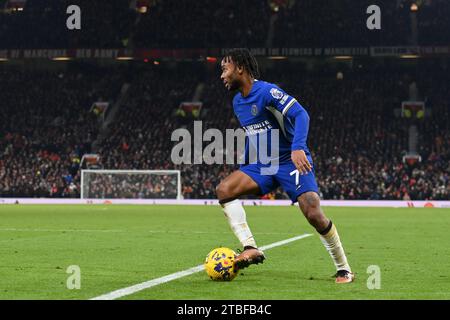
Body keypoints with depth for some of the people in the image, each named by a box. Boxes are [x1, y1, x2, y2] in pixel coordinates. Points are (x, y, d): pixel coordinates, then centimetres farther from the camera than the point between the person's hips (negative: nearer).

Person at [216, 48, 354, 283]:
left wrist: (298, 148, -37)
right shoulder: (237, 102, 12)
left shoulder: (267, 92, -15)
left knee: (313, 214, -20)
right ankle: (250, 248, -18)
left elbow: (300, 115, -24)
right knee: (223, 190, -14)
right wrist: (245, 167, 24)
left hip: (291, 162, -8)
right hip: (262, 166, 8)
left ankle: (344, 270, -3)